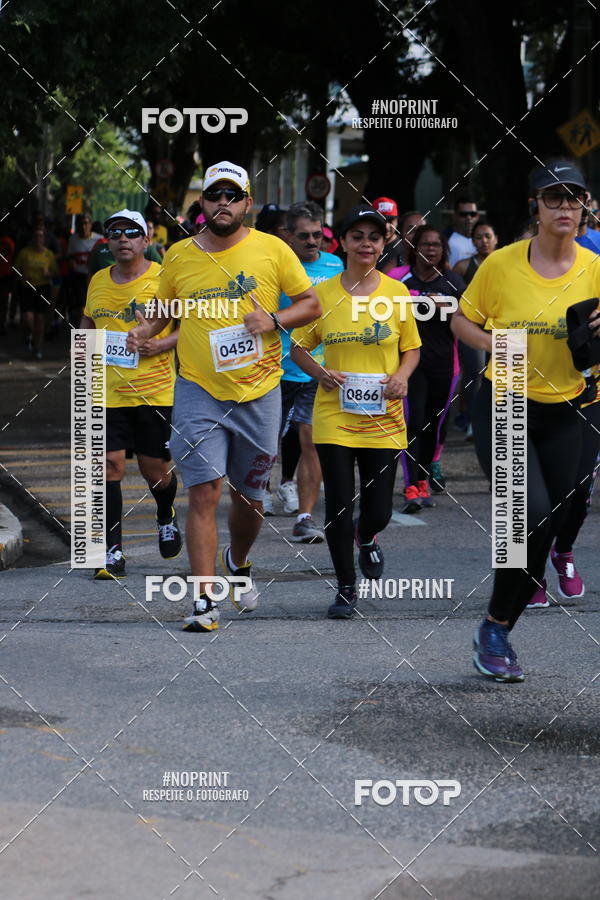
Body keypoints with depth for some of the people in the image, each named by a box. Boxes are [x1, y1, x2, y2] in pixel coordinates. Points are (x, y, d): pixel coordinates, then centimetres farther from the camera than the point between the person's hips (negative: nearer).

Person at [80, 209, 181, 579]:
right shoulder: (98, 281, 10)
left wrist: (164, 344, -17)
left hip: (155, 392, -3)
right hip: (108, 393, 3)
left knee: (156, 470, 5)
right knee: (110, 467, -6)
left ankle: (167, 517, 39)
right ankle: (114, 553, -1)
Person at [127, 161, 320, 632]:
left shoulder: (272, 249, -1)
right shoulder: (179, 256, 3)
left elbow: (311, 304, 4)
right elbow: (164, 308, 17)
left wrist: (273, 320, -14)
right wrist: (146, 328, -4)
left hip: (259, 393, 1)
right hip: (199, 391, 0)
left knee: (250, 496, 12)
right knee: (204, 491, -12)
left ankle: (239, 562, 43)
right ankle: (204, 601, -11)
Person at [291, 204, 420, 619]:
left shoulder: (398, 293, 1)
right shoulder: (322, 293, -1)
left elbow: (412, 348, 11)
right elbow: (299, 347, 8)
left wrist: (402, 374, -9)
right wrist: (320, 372, -11)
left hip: (384, 418, 1)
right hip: (334, 416, -1)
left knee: (378, 510, 2)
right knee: (339, 506, -3)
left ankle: (367, 538, 39)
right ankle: (346, 588, 14)